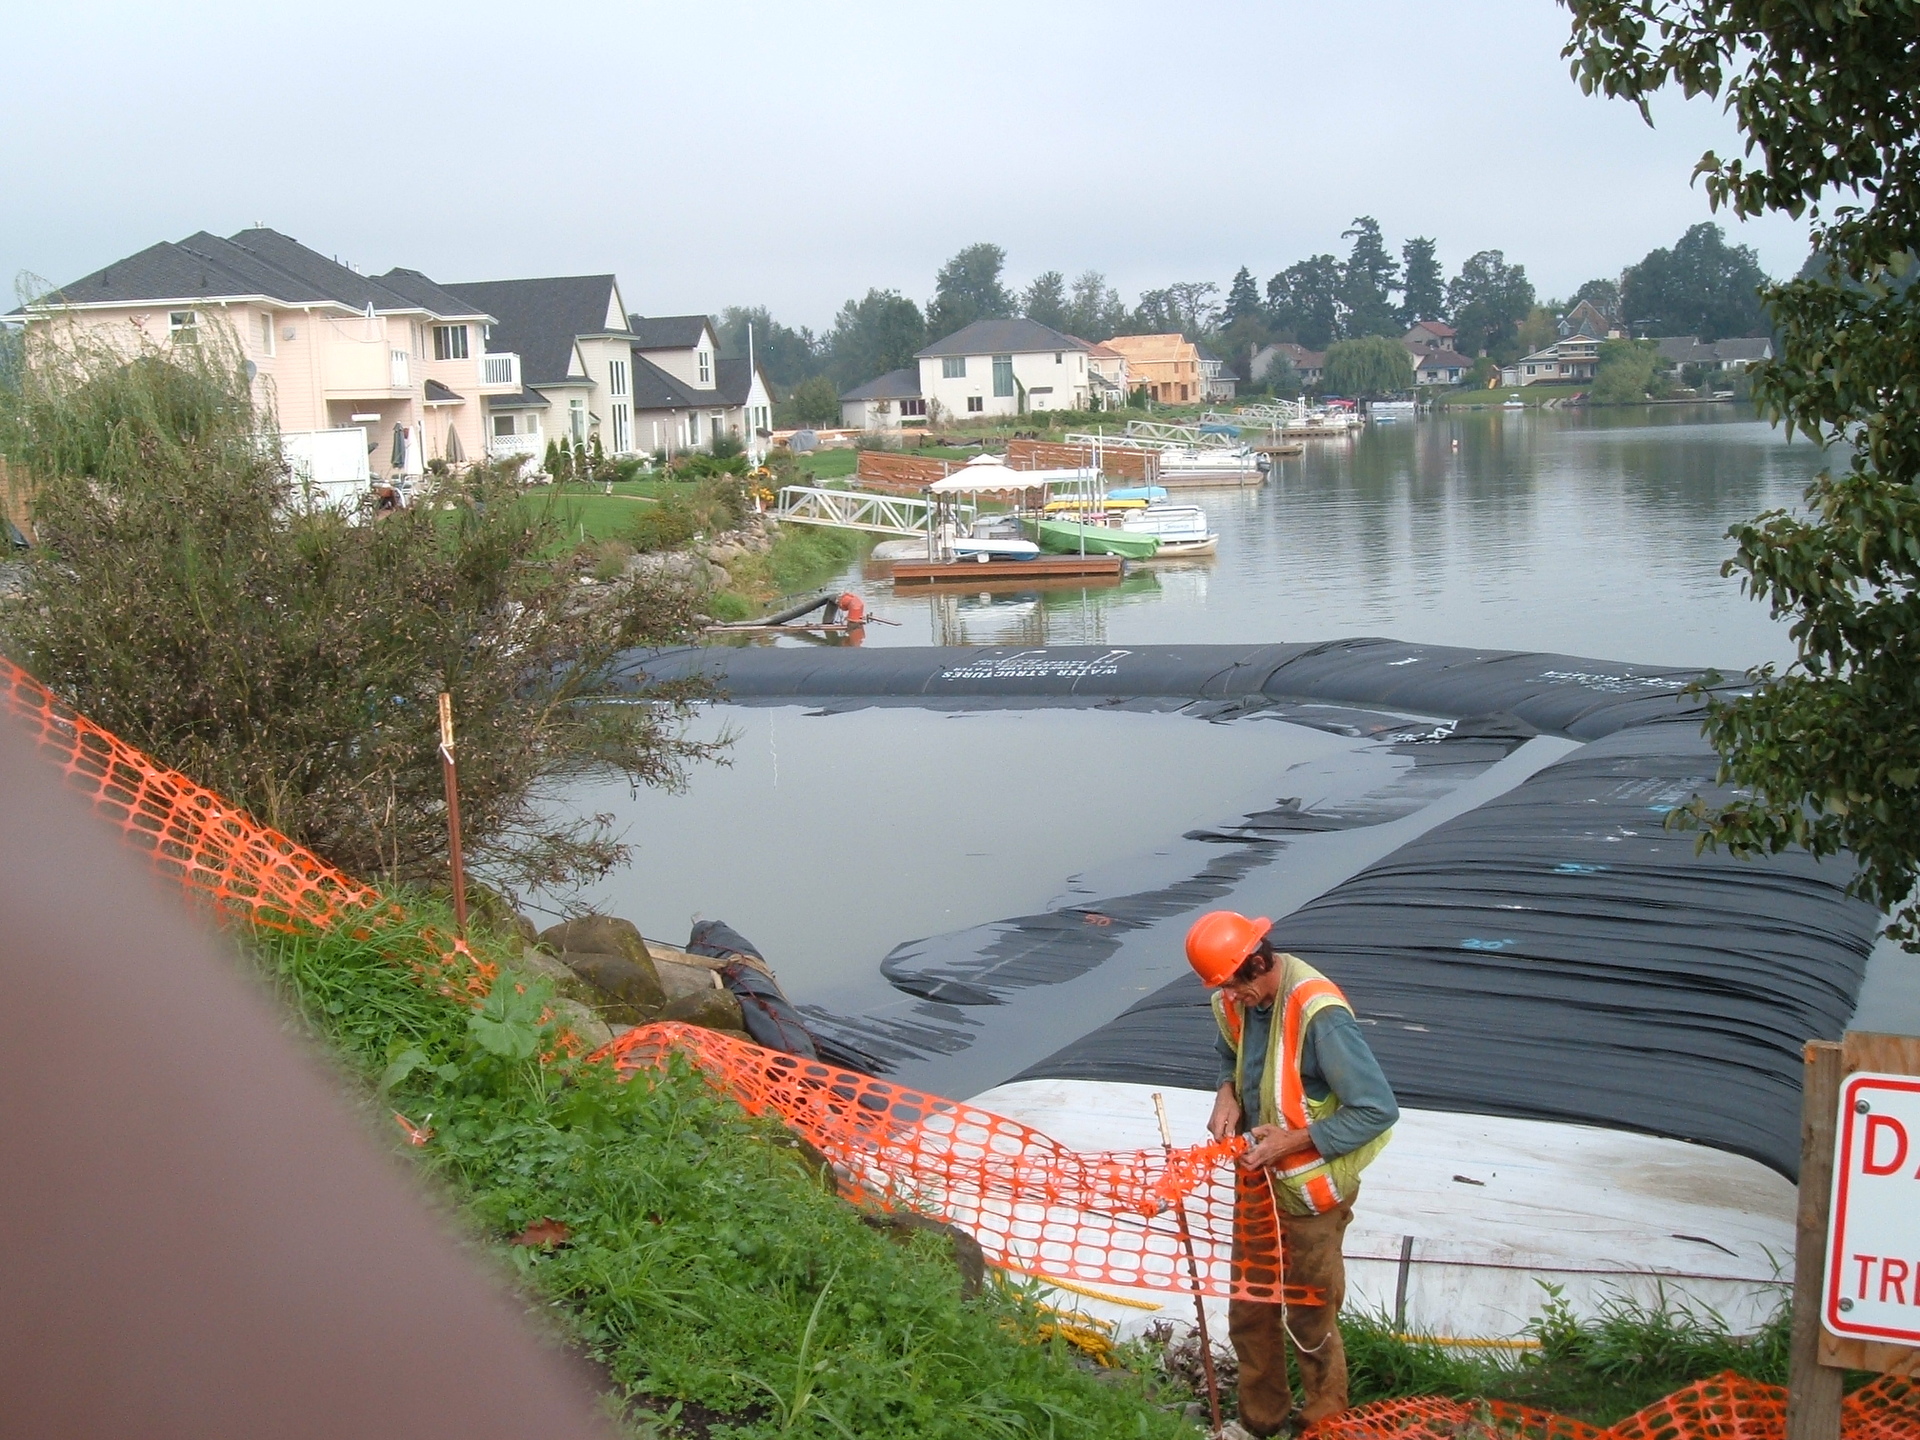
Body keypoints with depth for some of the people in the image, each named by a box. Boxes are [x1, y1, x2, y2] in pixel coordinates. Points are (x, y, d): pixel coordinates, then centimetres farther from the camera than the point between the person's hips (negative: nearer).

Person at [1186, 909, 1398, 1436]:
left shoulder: (1319, 1015, -29)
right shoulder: (1236, 998, -6)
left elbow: (1378, 1110, -26)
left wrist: (1292, 1141, -25)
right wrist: (1228, 1093, -6)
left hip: (1309, 1191, -7)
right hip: (1257, 1177, 7)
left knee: (1309, 1320, 11)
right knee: (1248, 1313, 19)